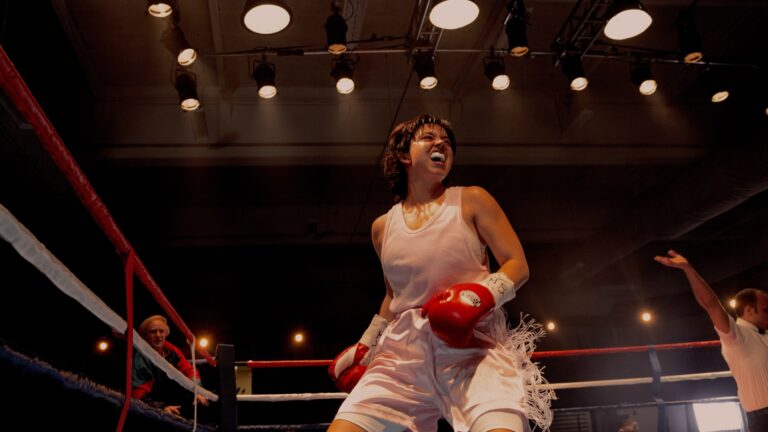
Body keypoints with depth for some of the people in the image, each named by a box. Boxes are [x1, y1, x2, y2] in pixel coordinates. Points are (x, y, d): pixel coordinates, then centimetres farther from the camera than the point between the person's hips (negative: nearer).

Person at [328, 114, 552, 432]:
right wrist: (365, 345, 27)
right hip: (404, 350, 4)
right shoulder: (383, 227, 15)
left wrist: (482, 294, -19)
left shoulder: (472, 201, 5)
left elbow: (517, 265, 1)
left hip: (473, 344, -3)